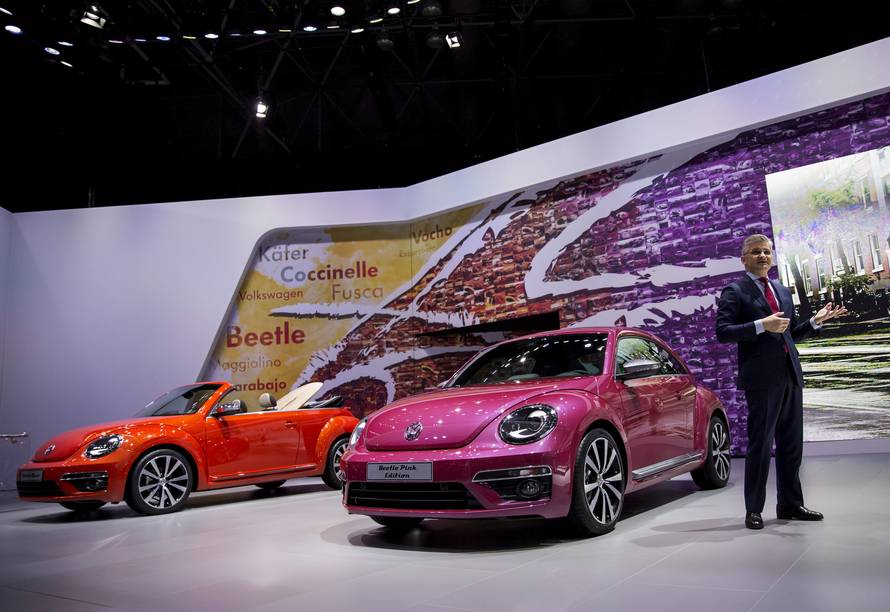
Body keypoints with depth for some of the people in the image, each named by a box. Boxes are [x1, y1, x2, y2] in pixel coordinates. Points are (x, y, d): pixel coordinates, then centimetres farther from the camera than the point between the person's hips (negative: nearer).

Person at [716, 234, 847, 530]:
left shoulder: (783, 292, 19)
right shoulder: (735, 291, -3)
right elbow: (722, 332, -13)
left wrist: (815, 321, 10)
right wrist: (761, 325, -21)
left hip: (790, 375, 7)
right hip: (761, 378, -7)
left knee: (791, 444, 12)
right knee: (760, 445, -1)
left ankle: (790, 504, 25)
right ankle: (753, 510, 9)